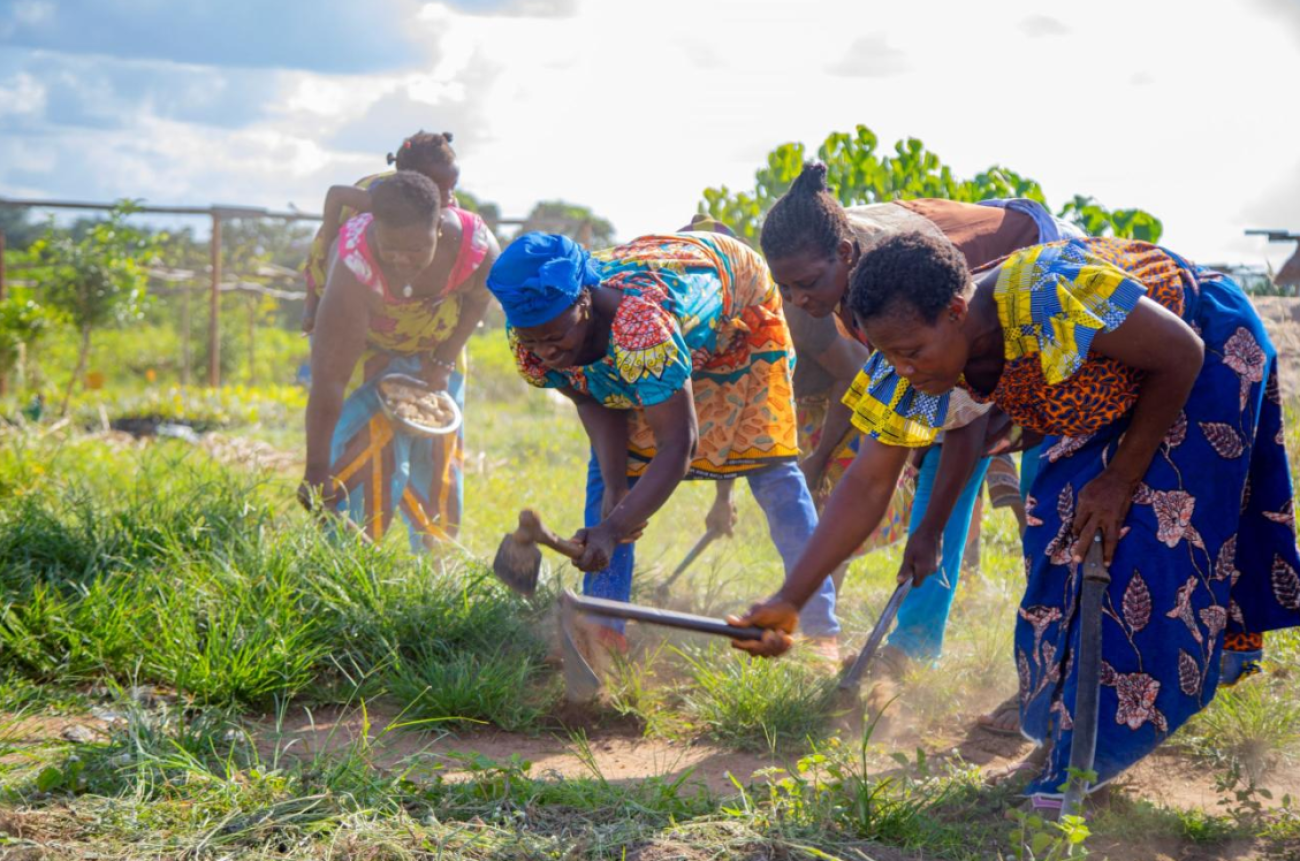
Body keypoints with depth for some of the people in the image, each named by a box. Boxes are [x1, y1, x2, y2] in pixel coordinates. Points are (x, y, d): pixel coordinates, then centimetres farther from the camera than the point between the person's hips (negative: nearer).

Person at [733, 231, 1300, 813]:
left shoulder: (1053, 298, -41)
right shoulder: (905, 371, -21)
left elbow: (1181, 355, -26)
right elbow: (867, 487, -16)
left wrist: (1121, 478, -21)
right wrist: (789, 600, -22)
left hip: (1208, 354, -6)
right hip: (1110, 387, 6)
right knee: (1065, 539, -1)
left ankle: (1098, 754, -4)